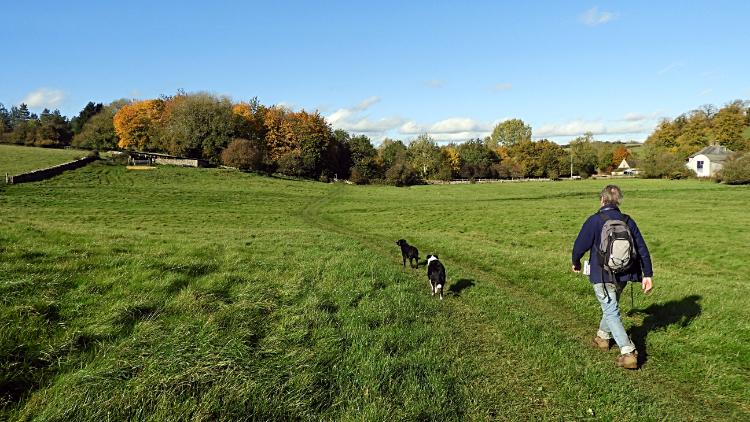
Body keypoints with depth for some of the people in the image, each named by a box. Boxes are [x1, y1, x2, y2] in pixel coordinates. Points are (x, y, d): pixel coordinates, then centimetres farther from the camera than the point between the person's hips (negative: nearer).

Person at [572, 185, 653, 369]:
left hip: (602, 275, -6)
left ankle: (628, 352, -8)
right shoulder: (628, 221, 3)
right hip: (623, 275, 6)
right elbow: (642, 249, 3)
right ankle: (603, 336, 44)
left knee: (611, 313, -1)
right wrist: (647, 274, 8)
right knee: (611, 305, 25)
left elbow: (580, 245, -11)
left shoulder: (594, 221, -13)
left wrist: (576, 263, 9)